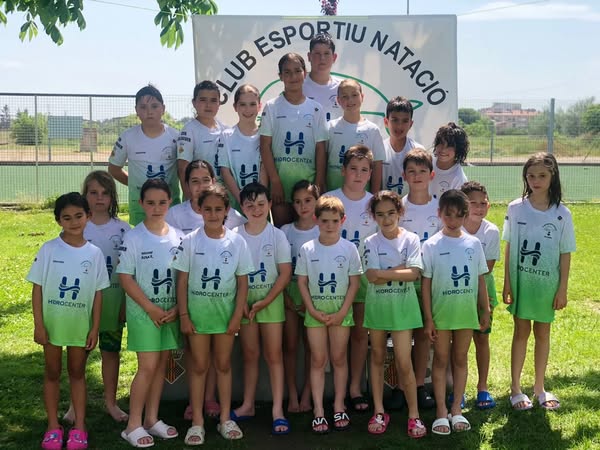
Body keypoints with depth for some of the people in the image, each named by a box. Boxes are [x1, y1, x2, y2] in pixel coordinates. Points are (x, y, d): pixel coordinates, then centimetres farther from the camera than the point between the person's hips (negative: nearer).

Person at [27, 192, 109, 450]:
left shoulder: (94, 253, -4)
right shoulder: (49, 249, -8)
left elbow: (98, 293, 0)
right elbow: (37, 288, -6)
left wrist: (95, 327, -2)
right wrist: (38, 324, -9)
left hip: (81, 324, 1)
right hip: (52, 322, -1)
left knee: (77, 373, 12)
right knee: (52, 373, 11)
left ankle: (79, 427, 20)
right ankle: (53, 427, 21)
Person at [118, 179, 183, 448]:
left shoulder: (178, 236, 3)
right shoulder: (134, 238, -8)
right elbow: (125, 277, -10)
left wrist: (177, 308, -6)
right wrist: (151, 308, -13)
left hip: (171, 310, 4)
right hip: (143, 310, -4)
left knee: (161, 364, 9)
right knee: (148, 366, -7)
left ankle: (152, 419, 20)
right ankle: (133, 425, 3)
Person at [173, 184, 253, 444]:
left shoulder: (236, 241, -3)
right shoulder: (190, 241, -5)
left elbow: (243, 283, 0)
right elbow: (182, 281, -3)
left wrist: (237, 316, -4)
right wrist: (183, 316, -7)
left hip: (226, 312, 1)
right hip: (197, 311, -1)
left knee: (223, 365, 11)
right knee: (199, 366, 7)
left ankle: (225, 419, 21)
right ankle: (197, 422, 14)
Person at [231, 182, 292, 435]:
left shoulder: (277, 236, -3)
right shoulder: (234, 236, 1)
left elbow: (285, 273, -5)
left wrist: (265, 301, -13)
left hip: (271, 300, -1)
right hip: (244, 301, 2)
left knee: (273, 354, -1)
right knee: (250, 354, 10)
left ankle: (278, 410, 1)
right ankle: (248, 405, 20)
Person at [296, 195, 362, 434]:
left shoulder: (349, 248, -3)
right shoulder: (307, 249, -2)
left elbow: (354, 282, -2)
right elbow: (302, 282, 0)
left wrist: (342, 312, -9)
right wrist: (313, 310, -9)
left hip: (341, 310, 0)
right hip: (315, 310, 0)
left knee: (339, 358, 6)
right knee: (318, 360, 3)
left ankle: (339, 407, 16)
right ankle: (318, 410, 6)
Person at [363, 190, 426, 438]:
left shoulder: (411, 239, -5)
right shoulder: (371, 243, -3)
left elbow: (414, 274, -15)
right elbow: (372, 276, -14)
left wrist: (384, 273, -15)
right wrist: (400, 269, -14)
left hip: (402, 306, -2)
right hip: (377, 304, 2)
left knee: (404, 363, -3)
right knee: (377, 357, 11)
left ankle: (414, 414, 9)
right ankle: (379, 411, 22)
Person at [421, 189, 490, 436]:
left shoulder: (473, 244, 2)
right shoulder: (431, 245, -5)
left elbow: (480, 280, 8)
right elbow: (426, 282, -5)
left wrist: (485, 311, 6)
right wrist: (428, 318, -7)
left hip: (466, 312, 2)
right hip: (441, 312, -2)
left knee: (460, 359, 10)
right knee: (441, 359, 6)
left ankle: (456, 409, 20)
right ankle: (441, 411, 12)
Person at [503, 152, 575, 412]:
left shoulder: (562, 214, -5)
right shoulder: (516, 208, -4)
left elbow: (565, 254, -2)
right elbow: (509, 248, 0)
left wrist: (562, 290, -4)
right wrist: (507, 284, -2)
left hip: (547, 283, 0)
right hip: (521, 280, 0)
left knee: (542, 333, 12)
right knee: (521, 331, 7)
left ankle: (539, 388, 26)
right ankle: (515, 388, 17)